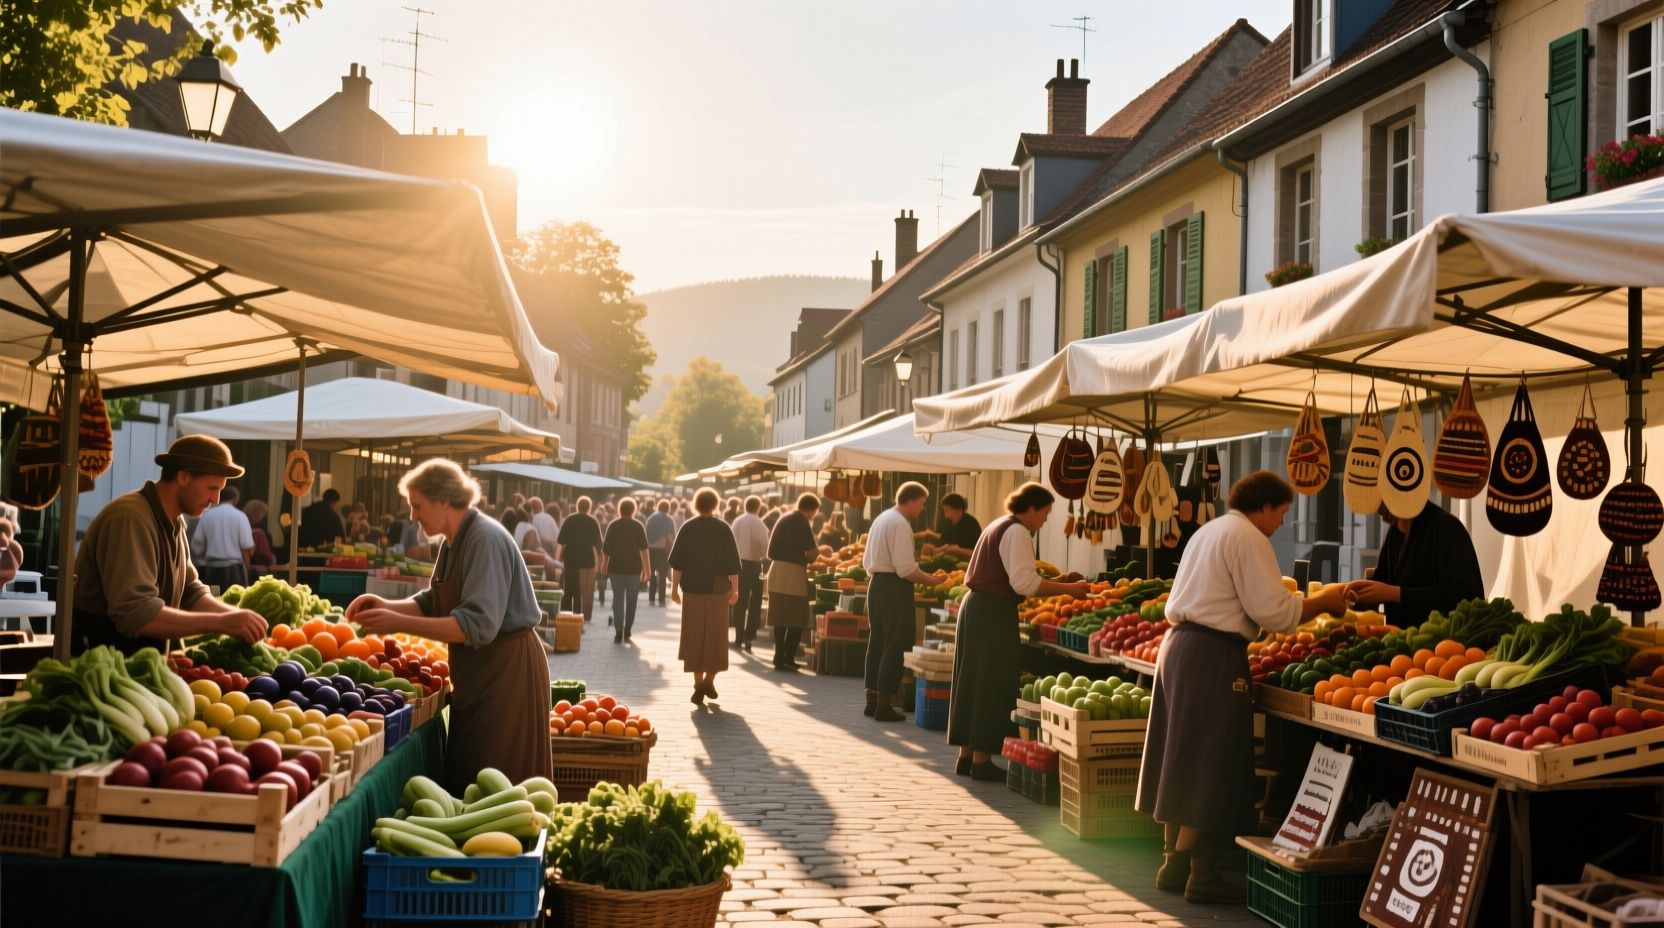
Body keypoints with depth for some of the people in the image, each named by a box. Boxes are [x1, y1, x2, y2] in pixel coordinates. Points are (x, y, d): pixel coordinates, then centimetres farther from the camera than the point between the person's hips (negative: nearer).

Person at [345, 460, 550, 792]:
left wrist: (399, 623, -27)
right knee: (464, 780, 14)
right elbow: (431, 603, 16)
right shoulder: (455, 542, 10)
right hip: (477, 672, 10)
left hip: (506, 672, -10)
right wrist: (385, 605, -2)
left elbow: (477, 626, -28)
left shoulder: (485, 539, -20)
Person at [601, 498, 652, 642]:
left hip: (616, 567, 0)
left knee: (618, 599, 2)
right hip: (634, 568, 0)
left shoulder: (613, 525, 1)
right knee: (631, 600, 11)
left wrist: (604, 565, 15)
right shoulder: (638, 526, -2)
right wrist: (646, 569, -6)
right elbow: (643, 549, -8)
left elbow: (606, 549, 2)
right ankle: (627, 631, 11)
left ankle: (618, 631, -9)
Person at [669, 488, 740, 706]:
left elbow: (676, 561, -3)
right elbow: (733, 563, -3)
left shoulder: (687, 528, 0)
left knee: (694, 637, 6)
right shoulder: (723, 529, -3)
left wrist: (674, 588, 0)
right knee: (715, 637, 10)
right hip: (718, 590, -1)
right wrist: (735, 589, 4)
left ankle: (698, 684, 1)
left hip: (692, 589, 1)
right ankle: (709, 680, 4)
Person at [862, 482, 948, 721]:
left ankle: (872, 701, 19)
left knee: (877, 643, 14)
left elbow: (868, 561, 19)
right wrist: (930, 580, -10)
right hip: (895, 588, -10)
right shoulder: (900, 524, -16)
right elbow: (905, 568, -22)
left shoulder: (882, 519, 15)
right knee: (894, 647, -4)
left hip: (877, 583, 10)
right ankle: (884, 706, -3)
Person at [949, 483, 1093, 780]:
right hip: (994, 613, -10)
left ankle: (967, 755, 20)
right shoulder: (1017, 532, -12)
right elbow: (1024, 582, -22)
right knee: (992, 685, -4)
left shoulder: (1000, 526, 18)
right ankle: (981, 760, -1)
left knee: (974, 682, 13)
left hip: (975, 605, 10)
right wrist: (1068, 589, -19)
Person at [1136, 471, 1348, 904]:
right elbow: (1272, 611, -16)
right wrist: (1322, 601, -4)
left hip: (1179, 642, 10)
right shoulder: (1247, 538, -11)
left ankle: (1174, 860, 19)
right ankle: (1198, 873, -4)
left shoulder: (1209, 531, 20)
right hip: (1214, 656, -10)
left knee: (1183, 761, 13)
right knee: (1210, 765, -6)